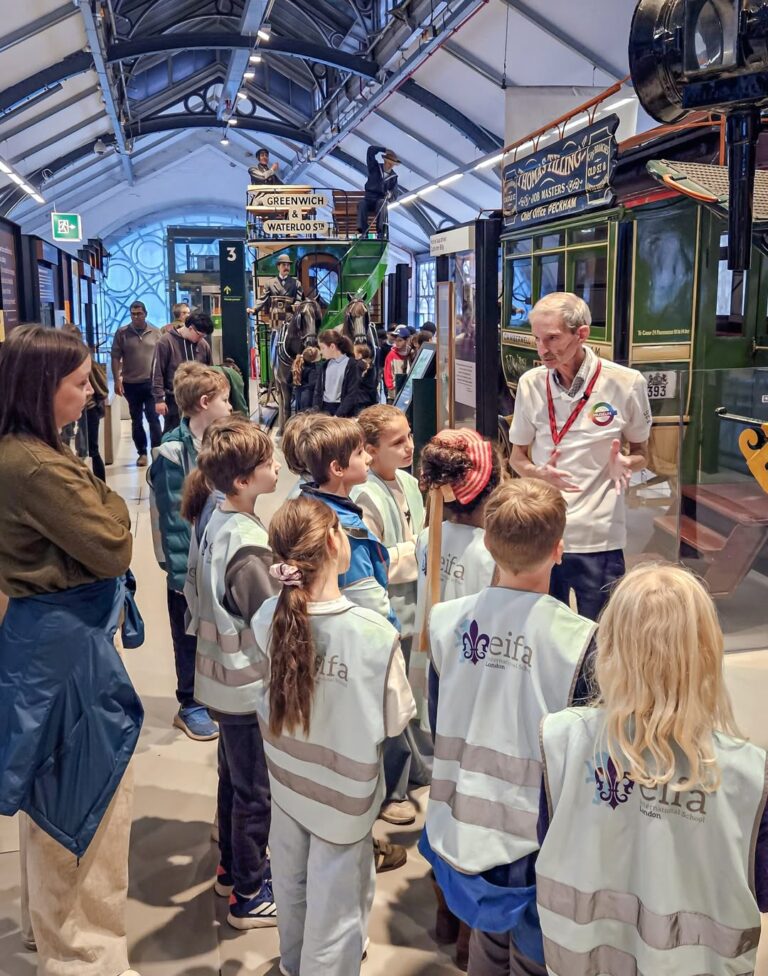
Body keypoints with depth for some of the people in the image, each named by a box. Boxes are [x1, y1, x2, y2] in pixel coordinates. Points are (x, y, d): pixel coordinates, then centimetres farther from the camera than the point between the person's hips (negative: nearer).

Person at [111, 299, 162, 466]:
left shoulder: (155, 333, 2)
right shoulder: (122, 333, -1)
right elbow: (115, 357, 0)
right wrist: (117, 380, -7)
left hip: (151, 383, -1)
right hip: (131, 384, 1)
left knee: (153, 418, -3)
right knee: (136, 420, 9)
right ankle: (142, 453, 18)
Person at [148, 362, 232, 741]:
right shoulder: (173, 451, -17)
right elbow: (173, 518, -17)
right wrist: (183, 571, -17)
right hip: (189, 561, -6)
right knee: (191, 635, 10)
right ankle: (190, 705, 26)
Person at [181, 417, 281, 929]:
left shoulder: (215, 521, -2)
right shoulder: (248, 546, -29)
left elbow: (197, 590, 10)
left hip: (224, 675, 9)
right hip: (251, 685, -9)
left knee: (235, 775, 24)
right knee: (256, 790, 9)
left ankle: (233, 867, 43)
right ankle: (250, 895, 25)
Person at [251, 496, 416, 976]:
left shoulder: (269, 617, -20)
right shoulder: (375, 633, -30)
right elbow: (396, 720, -17)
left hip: (288, 778, 5)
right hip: (345, 792, -5)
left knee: (292, 883, 28)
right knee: (336, 904, 17)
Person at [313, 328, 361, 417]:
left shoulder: (351, 365, -6)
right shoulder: (326, 364, 11)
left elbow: (352, 395, -10)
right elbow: (318, 389, 14)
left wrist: (338, 415, -17)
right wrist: (316, 411, -2)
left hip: (343, 413, -5)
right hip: (324, 410, 5)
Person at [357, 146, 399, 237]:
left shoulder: (393, 177, 12)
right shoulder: (375, 167, 8)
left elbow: (395, 193, 5)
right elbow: (371, 150, -1)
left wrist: (390, 194, -19)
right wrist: (385, 150, 1)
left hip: (381, 200, 0)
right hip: (369, 198, 0)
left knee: (381, 203, -37)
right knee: (362, 203, -35)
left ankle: (380, 232, -45)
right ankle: (363, 231, -44)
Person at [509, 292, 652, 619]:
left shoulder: (626, 383, -7)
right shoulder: (530, 383, 0)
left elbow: (641, 454, 7)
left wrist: (624, 464, -16)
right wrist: (541, 473, -12)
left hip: (599, 538, -2)